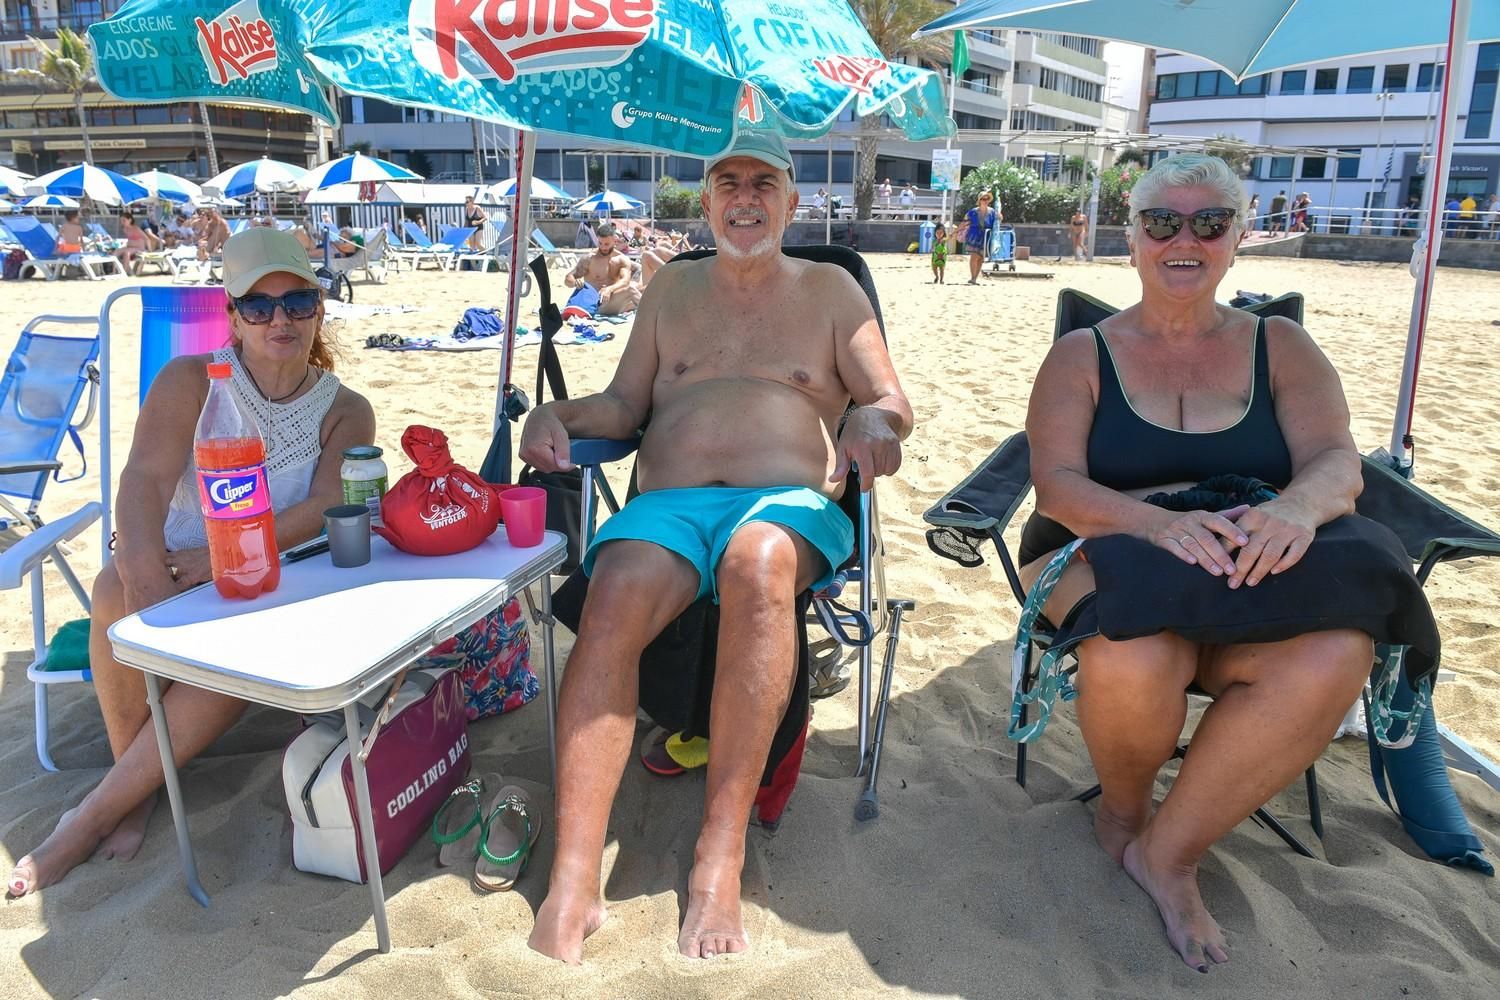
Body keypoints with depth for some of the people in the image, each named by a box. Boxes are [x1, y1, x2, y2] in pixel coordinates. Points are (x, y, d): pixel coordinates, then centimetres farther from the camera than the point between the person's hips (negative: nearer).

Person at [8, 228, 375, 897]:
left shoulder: (345, 412, 0)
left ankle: (94, 813, -14)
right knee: (118, 588, -31)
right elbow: (144, 477, -17)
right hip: (177, 571, 1)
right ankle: (139, 787, -11)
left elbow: (328, 509, -16)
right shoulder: (191, 381, -1)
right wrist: (143, 560, -38)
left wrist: (220, 555, -30)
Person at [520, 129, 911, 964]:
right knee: (614, 599, -33)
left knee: (759, 563, -39)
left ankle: (721, 860, -34)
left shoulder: (830, 289, 19)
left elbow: (895, 405, 13)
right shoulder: (673, 288, 26)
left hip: (792, 503, -1)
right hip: (667, 504, 2)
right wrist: (561, 414, 1)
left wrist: (875, 418, -11)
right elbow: (626, 405, 22)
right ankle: (574, 883, -34)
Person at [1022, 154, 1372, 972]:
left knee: (1333, 658, -31)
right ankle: (1122, 811, 2)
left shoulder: (1281, 347, 14)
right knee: (1135, 660, -36)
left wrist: (1298, 506, -27)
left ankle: (1167, 852, -8)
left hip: (1255, 576, 2)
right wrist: (1158, 523, -27)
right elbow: (1057, 486, -6)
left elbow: (1337, 461, -1)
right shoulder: (1082, 355, 8)